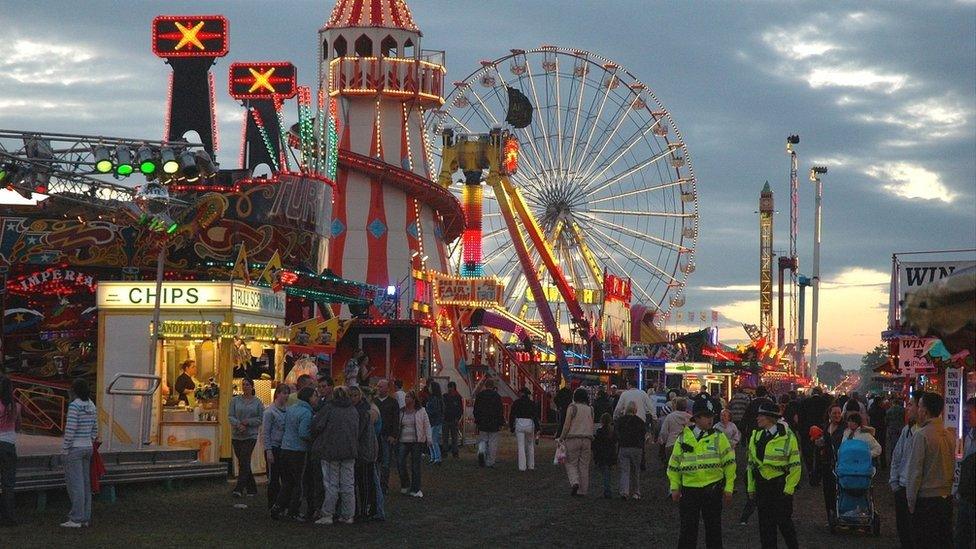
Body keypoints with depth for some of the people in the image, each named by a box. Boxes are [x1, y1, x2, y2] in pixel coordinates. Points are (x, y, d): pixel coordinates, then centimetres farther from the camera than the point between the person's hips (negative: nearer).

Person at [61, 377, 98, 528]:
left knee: (75, 484, -5)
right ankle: (86, 518, 13)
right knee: (85, 483, 11)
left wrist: (65, 448, -12)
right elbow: (94, 430, 12)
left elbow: (70, 429, -19)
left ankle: (76, 519, -6)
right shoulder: (92, 406, 7)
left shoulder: (74, 405, -17)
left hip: (74, 448, -8)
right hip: (87, 447, 8)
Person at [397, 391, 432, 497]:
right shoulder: (401, 412, 9)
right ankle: (405, 484, 10)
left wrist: (429, 439, -4)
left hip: (417, 441, -2)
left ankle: (415, 489, 7)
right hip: (403, 442, 2)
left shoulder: (421, 412, 1)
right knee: (400, 463, -10)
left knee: (415, 465, 0)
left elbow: (427, 425, 3)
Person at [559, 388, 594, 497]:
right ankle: (582, 490, 7)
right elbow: (591, 427, 10)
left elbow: (567, 424, -8)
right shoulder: (590, 409, 9)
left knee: (571, 464, 4)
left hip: (573, 438, -4)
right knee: (584, 465, 7)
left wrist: (562, 437, 3)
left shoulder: (572, 407, -5)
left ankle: (575, 482, -20)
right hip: (586, 439, 4)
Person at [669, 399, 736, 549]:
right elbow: (674, 465, 11)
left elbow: (729, 463, 0)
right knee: (687, 529, 4)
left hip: (713, 490, -1)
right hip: (689, 490, 1)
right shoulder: (683, 438, 4)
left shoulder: (718, 437, 0)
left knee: (713, 527, 8)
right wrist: (675, 488, 6)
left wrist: (729, 488, -3)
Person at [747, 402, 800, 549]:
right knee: (765, 524, 7)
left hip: (781, 485, -5)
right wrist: (751, 486, 11)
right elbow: (751, 463, 15)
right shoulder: (756, 436, 9)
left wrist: (789, 488, -12)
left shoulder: (787, 437, -8)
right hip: (762, 485, 5)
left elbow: (795, 465, -7)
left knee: (784, 521, -2)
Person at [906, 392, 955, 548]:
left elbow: (915, 471, -14)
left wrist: (911, 501, -7)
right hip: (946, 498, 7)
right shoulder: (948, 435, 6)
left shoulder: (922, 435, -15)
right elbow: (952, 466, 14)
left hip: (926, 500, -7)